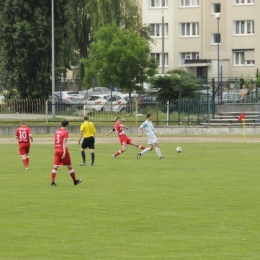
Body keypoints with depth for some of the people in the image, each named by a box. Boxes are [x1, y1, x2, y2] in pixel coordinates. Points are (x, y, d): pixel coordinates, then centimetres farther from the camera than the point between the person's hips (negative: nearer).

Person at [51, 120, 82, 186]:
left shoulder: (56, 132, 10)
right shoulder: (65, 132, -9)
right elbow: (64, 143, -18)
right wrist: (64, 153, -22)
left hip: (57, 151, 5)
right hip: (63, 151, -5)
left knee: (55, 167, -2)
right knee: (69, 166, 9)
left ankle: (52, 182, -14)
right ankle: (75, 181, 20)